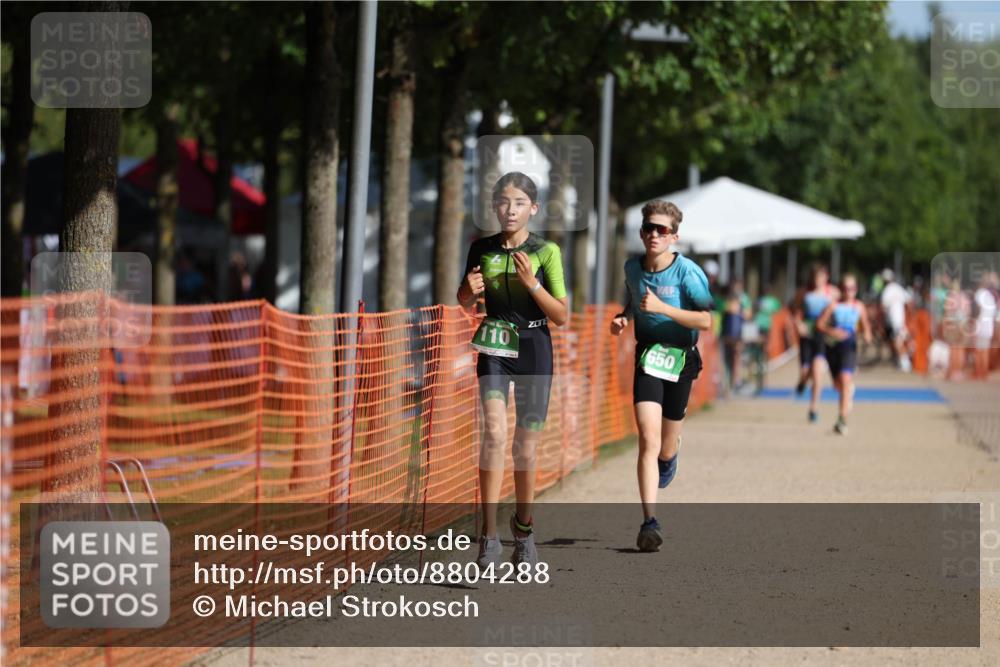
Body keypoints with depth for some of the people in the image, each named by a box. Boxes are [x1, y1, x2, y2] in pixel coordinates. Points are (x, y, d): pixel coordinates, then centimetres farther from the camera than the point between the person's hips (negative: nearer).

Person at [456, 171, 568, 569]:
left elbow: (562, 317, -6)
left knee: (526, 447, 6)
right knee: (495, 432, -20)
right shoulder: (482, 249, 2)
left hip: (534, 348, -1)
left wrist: (531, 283, -19)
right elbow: (465, 302, 17)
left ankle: (524, 526, 31)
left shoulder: (546, 252, -6)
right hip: (494, 347, 1)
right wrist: (469, 288, -6)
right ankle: (489, 536, -21)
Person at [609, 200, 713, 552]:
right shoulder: (633, 268, 2)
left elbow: (705, 321, -17)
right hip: (647, 357, 2)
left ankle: (669, 458, 52)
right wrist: (622, 319, 1)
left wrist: (662, 308, -26)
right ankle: (650, 522, -19)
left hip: (681, 358, -2)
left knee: (666, 445, 11)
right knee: (647, 439, -15)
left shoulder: (688, 272, -14)